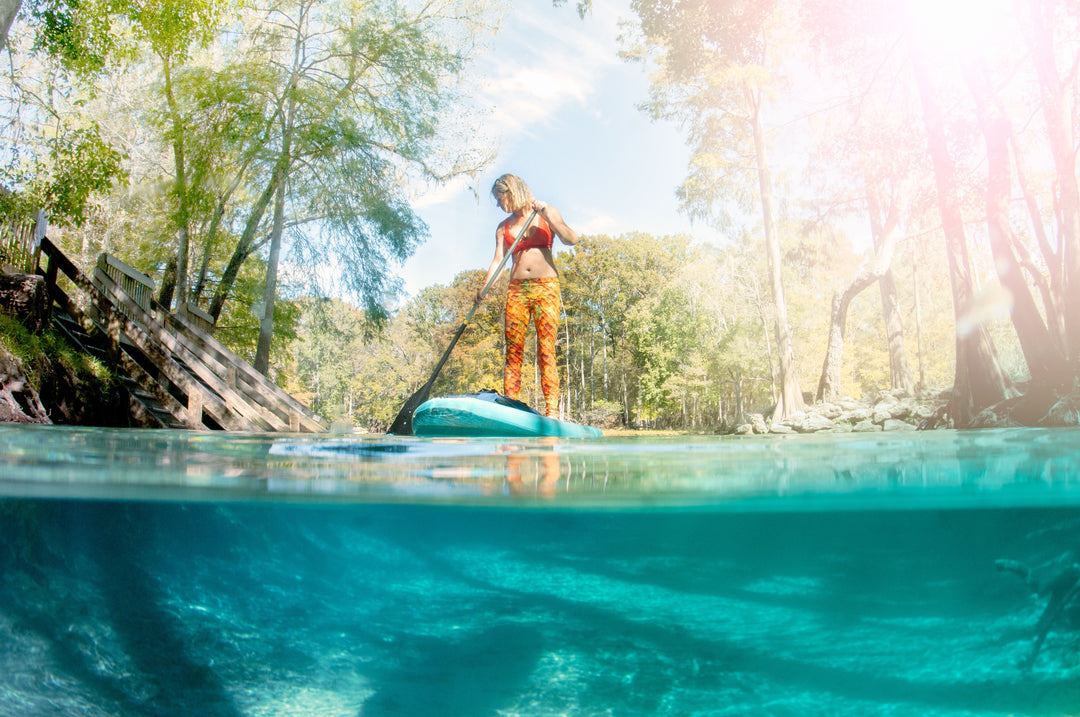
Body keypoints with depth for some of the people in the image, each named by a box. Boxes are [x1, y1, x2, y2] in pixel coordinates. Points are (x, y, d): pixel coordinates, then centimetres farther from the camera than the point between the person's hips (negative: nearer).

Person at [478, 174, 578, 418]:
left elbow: (571, 239, -3)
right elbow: (498, 260, 8)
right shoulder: (503, 227, 18)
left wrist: (547, 216, -11)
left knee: (546, 350, -11)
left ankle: (551, 411, -15)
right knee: (513, 352, -6)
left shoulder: (546, 214, 9)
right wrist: (484, 288, -8)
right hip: (516, 289, 3)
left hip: (546, 287, -3)